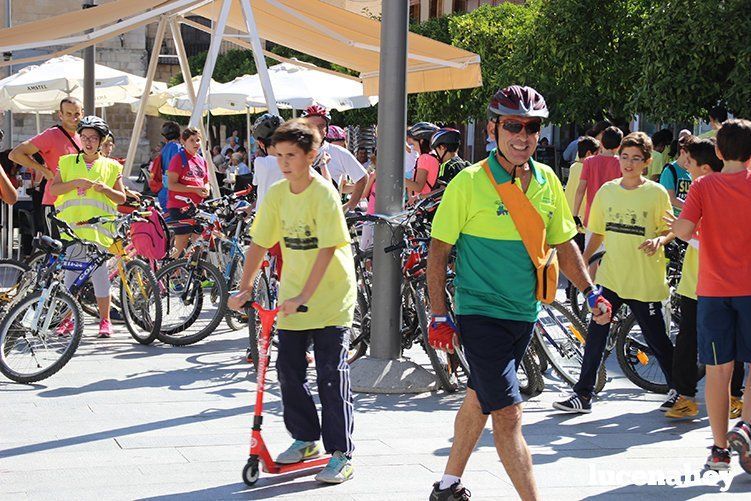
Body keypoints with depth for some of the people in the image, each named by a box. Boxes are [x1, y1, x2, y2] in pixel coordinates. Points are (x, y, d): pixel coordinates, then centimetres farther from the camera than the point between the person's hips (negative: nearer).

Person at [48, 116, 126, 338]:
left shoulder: (111, 166, 12)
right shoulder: (67, 162, 14)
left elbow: (121, 198, 10)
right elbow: (53, 189, 6)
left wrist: (105, 188, -9)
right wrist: (76, 183, -9)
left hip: (98, 227, -1)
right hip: (71, 226, 1)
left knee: (99, 273, -3)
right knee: (71, 273, 2)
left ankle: (104, 320, 5)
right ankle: (68, 318, 11)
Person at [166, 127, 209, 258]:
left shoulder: (202, 161, 16)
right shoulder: (179, 159, -6)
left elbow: (206, 182, 26)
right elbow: (171, 184, -14)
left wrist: (206, 189, 1)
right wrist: (195, 189, -18)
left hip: (197, 207, 7)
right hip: (180, 207, -7)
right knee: (181, 244, -8)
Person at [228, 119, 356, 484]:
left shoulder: (324, 195, -15)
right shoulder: (276, 195, 3)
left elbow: (326, 250, -21)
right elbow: (259, 244, 7)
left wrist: (304, 296, -28)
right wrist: (244, 288, -2)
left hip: (330, 297, -6)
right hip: (292, 298, 6)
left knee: (331, 376, -5)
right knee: (288, 371, 8)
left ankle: (341, 454, 0)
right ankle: (305, 438, 26)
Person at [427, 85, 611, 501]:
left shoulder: (547, 181, 3)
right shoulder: (469, 182, -13)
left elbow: (563, 244, 15)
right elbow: (438, 250, -9)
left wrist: (591, 293, 9)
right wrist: (438, 316, -11)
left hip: (524, 312, 6)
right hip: (480, 314, -6)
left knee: (480, 397, 19)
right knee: (508, 412, -11)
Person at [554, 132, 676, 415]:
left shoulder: (656, 193, -4)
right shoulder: (607, 191, 6)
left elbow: (670, 230, 2)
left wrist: (659, 240, -19)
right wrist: (582, 261, 5)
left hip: (645, 281, -3)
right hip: (611, 277, 3)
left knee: (657, 339, 6)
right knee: (595, 335, -2)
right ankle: (583, 394, 5)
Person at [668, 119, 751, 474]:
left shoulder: (703, 186, -3)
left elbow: (685, 231, -14)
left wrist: (672, 224, 7)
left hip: (713, 288, 1)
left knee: (718, 370, 7)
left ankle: (720, 448, 9)